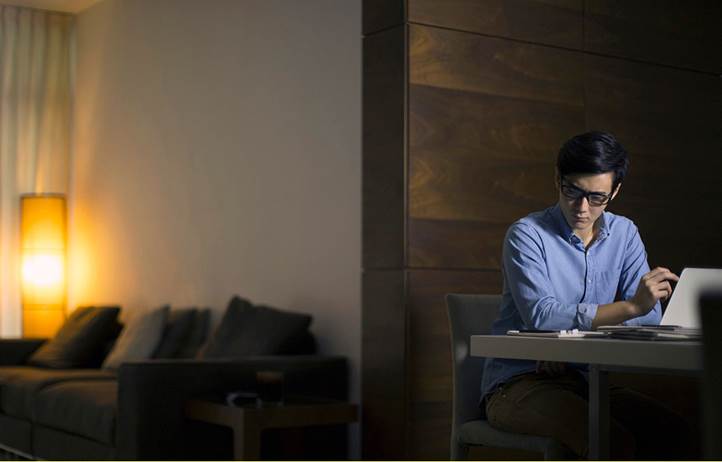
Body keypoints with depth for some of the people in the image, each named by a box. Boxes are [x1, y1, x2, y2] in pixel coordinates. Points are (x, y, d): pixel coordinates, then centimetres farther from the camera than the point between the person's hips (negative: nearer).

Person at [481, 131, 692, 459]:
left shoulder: (624, 234, 8)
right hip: (517, 383, -5)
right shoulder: (527, 235, -8)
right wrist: (631, 306, -30)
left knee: (672, 431, -20)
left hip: (586, 380, 5)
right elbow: (541, 317, -23)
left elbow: (650, 317, -3)